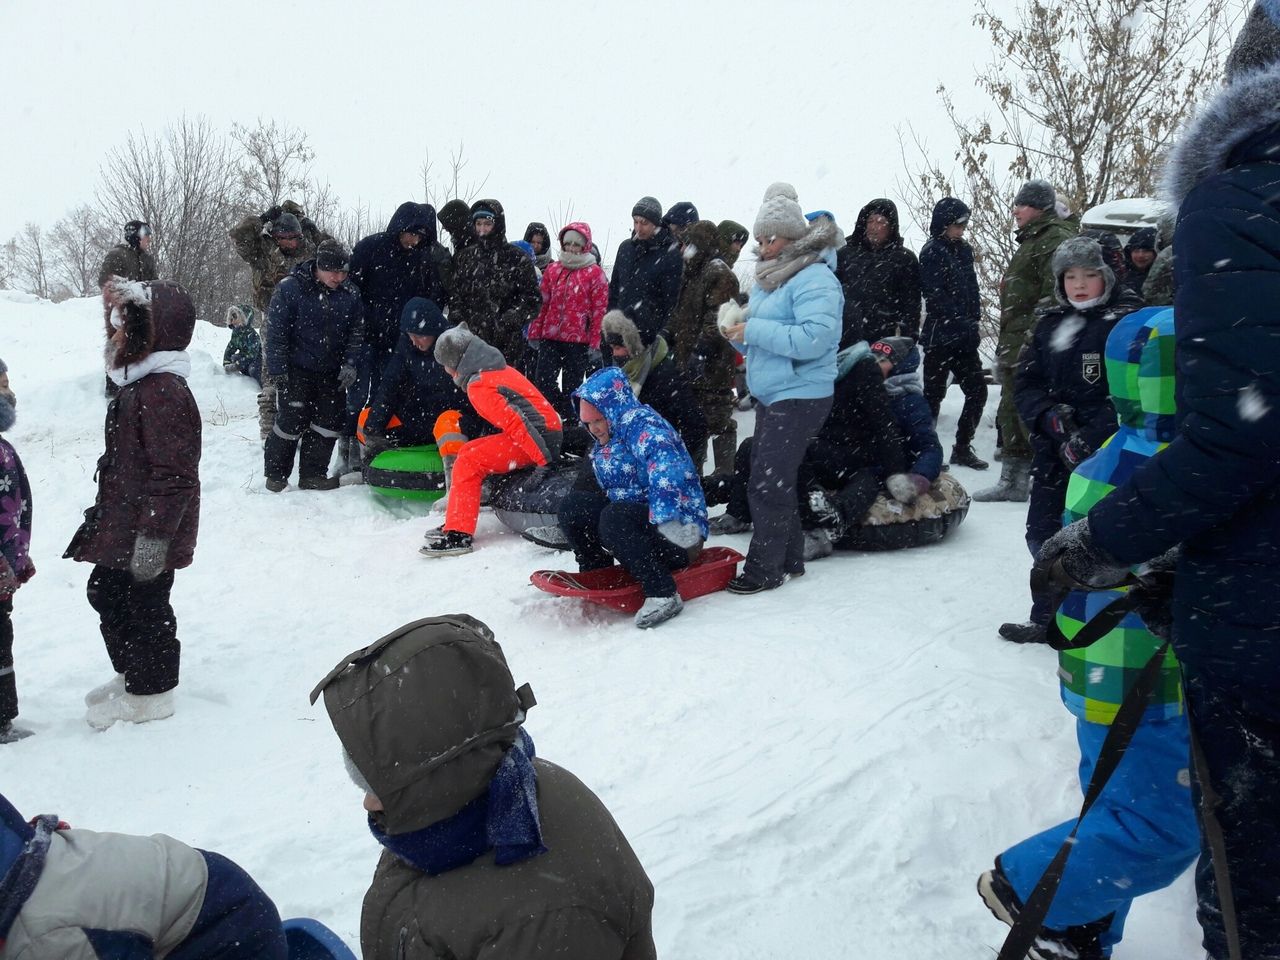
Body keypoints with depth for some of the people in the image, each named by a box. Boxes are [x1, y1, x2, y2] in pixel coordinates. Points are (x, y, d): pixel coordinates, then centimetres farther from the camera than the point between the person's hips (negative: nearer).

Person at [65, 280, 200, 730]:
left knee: (145, 607, 4)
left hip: (148, 536, -10)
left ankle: (149, 695, 21)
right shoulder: (139, 385, 10)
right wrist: (104, 511, 25)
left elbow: (172, 474, -26)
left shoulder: (164, 393, -23)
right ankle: (131, 674, 38)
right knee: (106, 593, 21)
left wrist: (153, 537, -25)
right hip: (122, 527, 10)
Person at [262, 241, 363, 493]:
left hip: (332, 372, 5)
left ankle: (313, 474, 13)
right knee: (293, 419, -6)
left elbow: (356, 333, 6)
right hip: (296, 369, -4)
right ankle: (275, 473, 10)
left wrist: (350, 364, -5)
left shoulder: (350, 295, 1)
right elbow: (276, 332, -10)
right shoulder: (290, 288, -12)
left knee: (330, 420, 2)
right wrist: (278, 370, -12)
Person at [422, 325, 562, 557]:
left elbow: (513, 422, -20)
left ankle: (458, 534, -16)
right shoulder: (501, 369, 17)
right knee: (468, 451, 15)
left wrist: (544, 460, -21)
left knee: (468, 463, -12)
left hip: (536, 436, -10)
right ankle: (456, 522, 18)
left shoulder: (478, 386, -12)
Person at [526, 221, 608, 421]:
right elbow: (542, 304, 13)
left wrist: (595, 343, -8)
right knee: (543, 382, -3)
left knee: (571, 387, 6)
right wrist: (535, 333, 9)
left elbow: (599, 311, -5)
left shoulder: (595, 273, -2)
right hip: (550, 337, 4)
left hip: (578, 340, -4)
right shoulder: (552, 270, 11)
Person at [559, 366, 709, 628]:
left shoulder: (642, 425, -17)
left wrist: (665, 518, -45)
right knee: (572, 505, 1)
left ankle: (663, 595, -30)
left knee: (614, 518, -35)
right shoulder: (608, 437, 12)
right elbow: (612, 489, 22)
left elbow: (666, 469, -36)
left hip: (679, 531, -9)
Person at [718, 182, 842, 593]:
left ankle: (764, 569, 2)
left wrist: (754, 330, -22)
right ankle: (789, 559, 28)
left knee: (767, 485, -9)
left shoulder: (815, 278, -14)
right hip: (770, 395, 10)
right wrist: (737, 329, -3)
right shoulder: (767, 279, 14)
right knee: (775, 481, 16)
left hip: (801, 396, -9)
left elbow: (813, 339, -27)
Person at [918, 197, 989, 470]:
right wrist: (965, 323, -15)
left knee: (977, 391, 7)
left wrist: (974, 321, 1)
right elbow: (937, 297, -15)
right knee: (934, 394, -1)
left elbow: (971, 289, 15)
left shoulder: (964, 250, 13)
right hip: (940, 336, -7)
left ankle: (962, 448, 19)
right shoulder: (932, 253, -9)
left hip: (965, 337, 7)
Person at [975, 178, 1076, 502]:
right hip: (1016, 348, 11)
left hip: (1034, 349, -11)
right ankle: (1012, 482, 23)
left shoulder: (1057, 240, -11)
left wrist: (1033, 339, -24)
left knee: (1033, 417, -9)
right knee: (1011, 414, 15)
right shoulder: (1031, 241, 22)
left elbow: (1054, 296, -21)